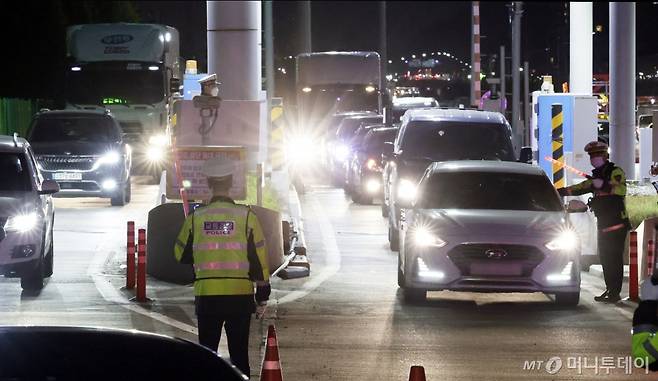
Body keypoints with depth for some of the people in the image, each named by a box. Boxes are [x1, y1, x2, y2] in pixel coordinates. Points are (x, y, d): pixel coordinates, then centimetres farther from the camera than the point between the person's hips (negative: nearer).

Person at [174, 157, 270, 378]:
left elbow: (181, 255, 11)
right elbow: (259, 260, -3)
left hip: (206, 296, 1)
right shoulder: (246, 216, -5)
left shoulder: (196, 218, -1)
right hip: (240, 296, -1)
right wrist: (262, 296, 5)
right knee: (239, 353, 6)